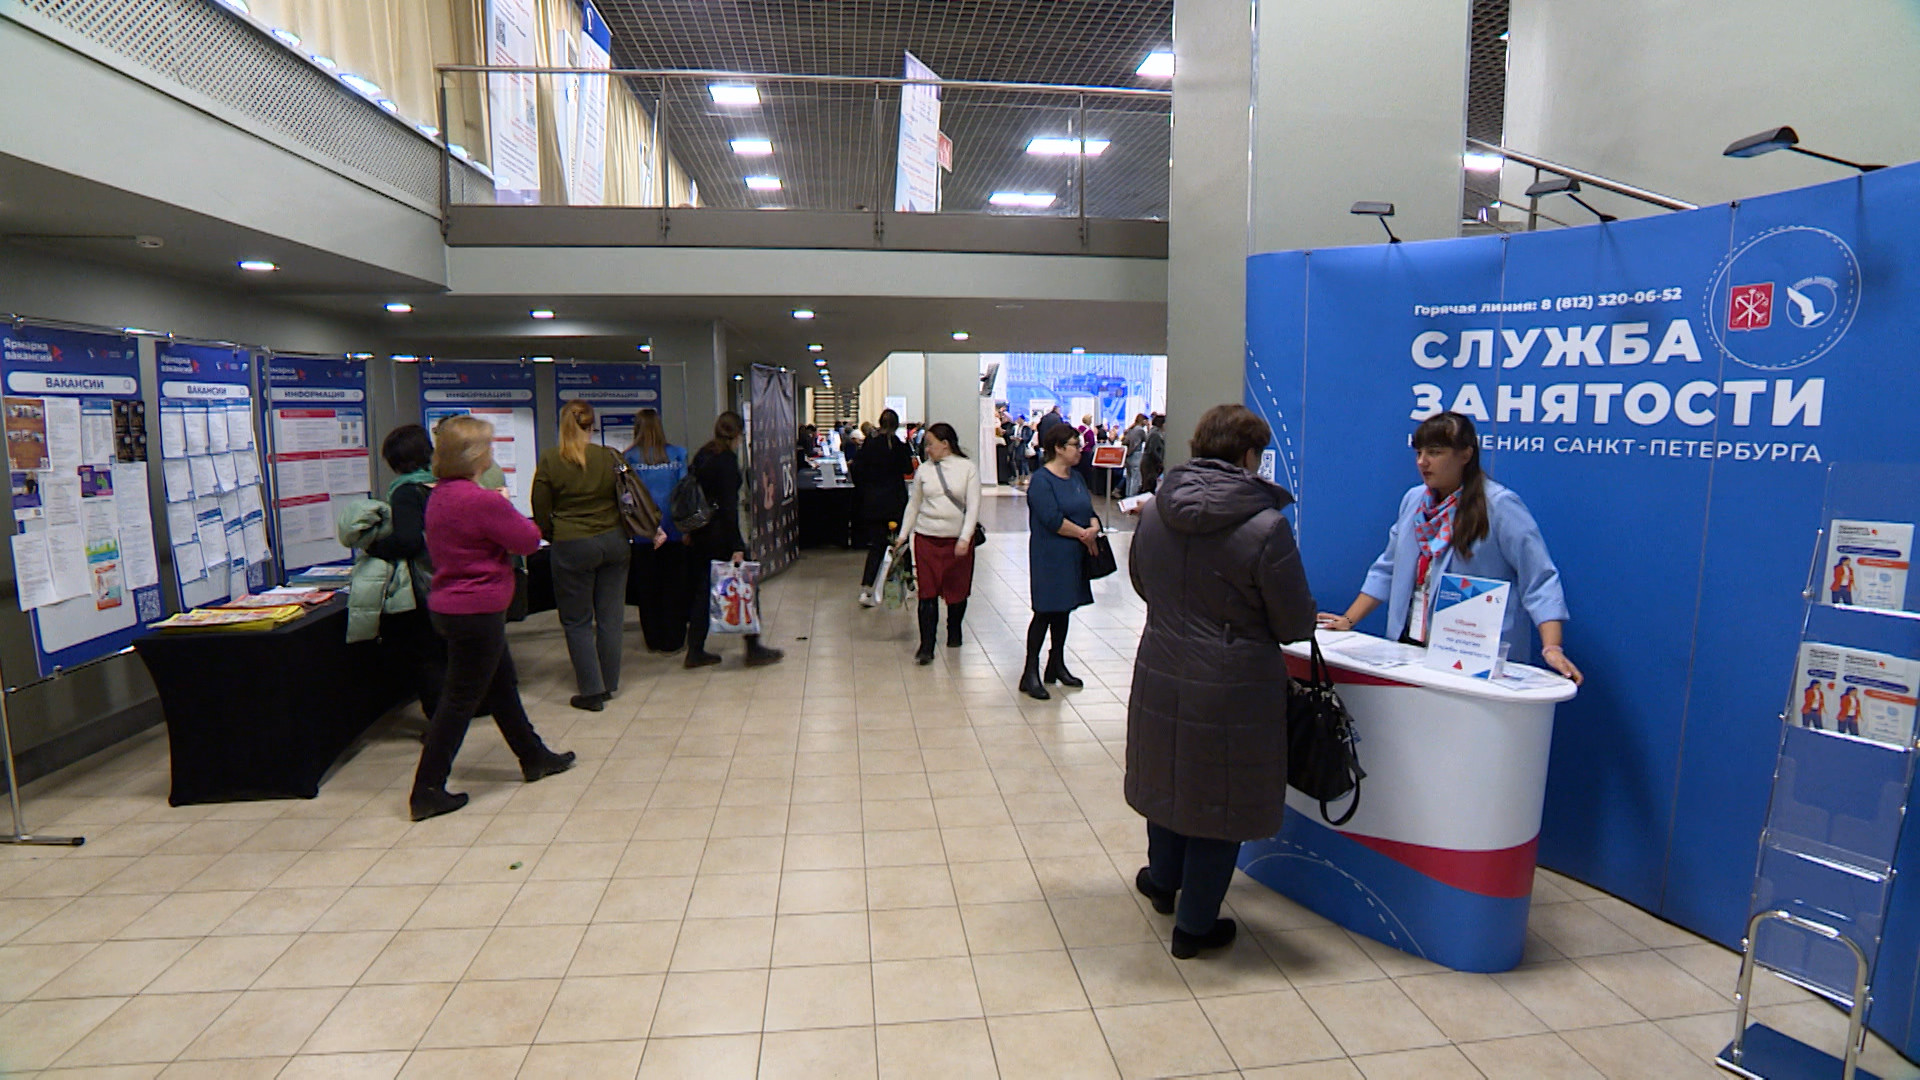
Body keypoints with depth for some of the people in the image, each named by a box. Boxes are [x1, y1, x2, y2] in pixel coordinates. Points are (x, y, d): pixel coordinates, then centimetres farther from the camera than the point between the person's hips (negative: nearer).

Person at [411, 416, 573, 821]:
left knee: (503, 684, 20)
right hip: (477, 610, -10)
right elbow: (529, 540, -13)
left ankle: (534, 758, 35)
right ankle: (427, 792, 8)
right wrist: (509, 510, 3)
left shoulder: (438, 497, 6)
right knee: (460, 700, 0)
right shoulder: (482, 501, -23)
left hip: (449, 602, 10)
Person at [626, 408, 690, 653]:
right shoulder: (677, 454, -2)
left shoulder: (629, 458, -5)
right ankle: (673, 640, 13)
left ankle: (654, 641, 18)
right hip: (673, 531, 1)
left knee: (647, 587, 11)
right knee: (674, 586, 9)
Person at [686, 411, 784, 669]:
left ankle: (695, 651, 14)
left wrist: (691, 531, 19)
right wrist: (737, 546, -20)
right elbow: (729, 505, -19)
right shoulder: (727, 459, -15)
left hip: (700, 533, 8)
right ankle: (753, 649, 7)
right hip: (719, 532, -8)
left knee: (702, 589, 12)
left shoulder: (702, 455, 9)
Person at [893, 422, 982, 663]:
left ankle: (954, 632, 33)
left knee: (957, 590, 9)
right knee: (927, 593, -4)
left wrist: (965, 538, -14)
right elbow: (913, 505, 14)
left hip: (958, 539, -1)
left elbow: (973, 506, -5)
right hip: (926, 538, 1)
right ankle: (926, 646, -3)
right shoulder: (923, 470, 6)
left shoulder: (967, 468, -1)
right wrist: (902, 536, 11)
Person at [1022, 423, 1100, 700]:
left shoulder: (1076, 478, 13)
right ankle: (1031, 673, 3)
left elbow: (1089, 510, 12)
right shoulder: (1041, 480, -13)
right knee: (1045, 612, -5)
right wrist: (1083, 534, -15)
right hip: (1049, 557, -8)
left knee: (1063, 610, 15)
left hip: (1073, 557, 8)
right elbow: (1053, 520, -22)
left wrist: (1094, 528, -10)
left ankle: (1057, 665, 28)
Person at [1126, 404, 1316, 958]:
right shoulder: (1266, 527, -20)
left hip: (1160, 677, 5)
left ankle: (1163, 881, 49)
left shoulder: (1155, 513, -4)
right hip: (1233, 688, -5)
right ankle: (1194, 924, 30)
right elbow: (1295, 625, -12)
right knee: (1218, 795, 13)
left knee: (1167, 777, 26)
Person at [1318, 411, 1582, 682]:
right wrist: (1348, 620, 10)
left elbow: (1540, 580, -10)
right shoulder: (1413, 500, 9)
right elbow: (1387, 570, 16)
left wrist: (1552, 649, -20)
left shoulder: (1499, 505, -8)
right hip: (1411, 647, 5)